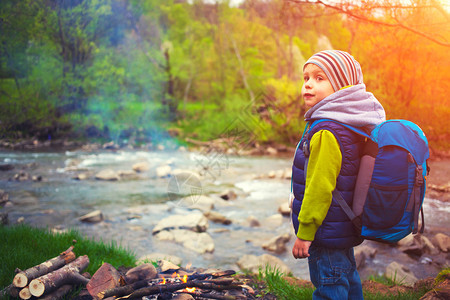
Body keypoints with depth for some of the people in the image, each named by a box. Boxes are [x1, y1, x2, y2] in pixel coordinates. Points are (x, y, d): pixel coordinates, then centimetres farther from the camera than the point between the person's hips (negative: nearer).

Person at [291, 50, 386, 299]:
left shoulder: (327, 132, -24)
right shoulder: (351, 125, 8)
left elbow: (320, 187, -25)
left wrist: (305, 232, -18)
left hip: (327, 232, -10)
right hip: (344, 229, 10)